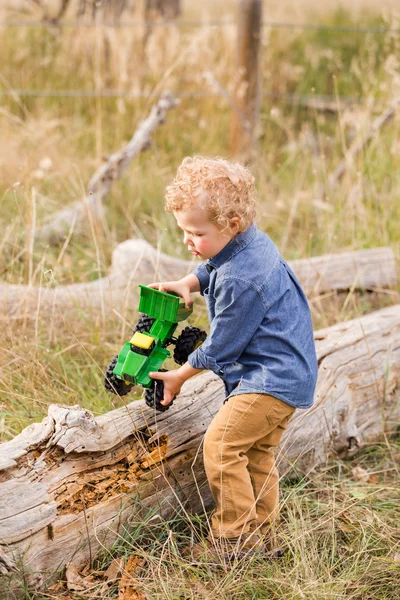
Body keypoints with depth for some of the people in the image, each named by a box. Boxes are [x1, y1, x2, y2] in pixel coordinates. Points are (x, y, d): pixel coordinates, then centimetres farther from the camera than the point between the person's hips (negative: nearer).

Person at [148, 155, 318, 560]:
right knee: (256, 452, 17)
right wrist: (186, 284, 6)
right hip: (288, 373, 11)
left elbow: (220, 348, -17)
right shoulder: (251, 243, 3)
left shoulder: (240, 280, -26)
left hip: (272, 379, -11)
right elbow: (211, 271, 27)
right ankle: (262, 530, 27)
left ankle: (236, 535, -1)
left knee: (221, 442, -11)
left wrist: (179, 377, -3)